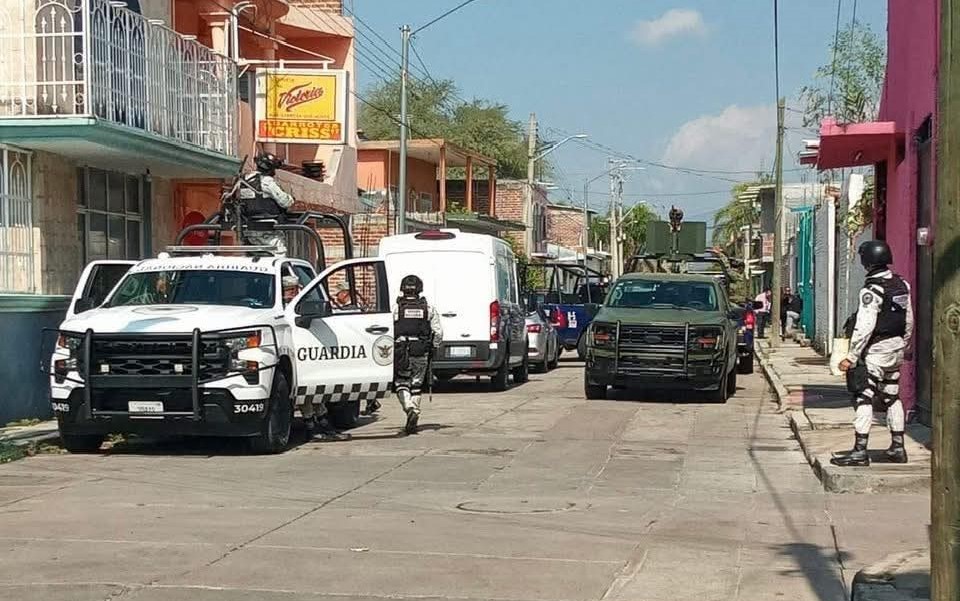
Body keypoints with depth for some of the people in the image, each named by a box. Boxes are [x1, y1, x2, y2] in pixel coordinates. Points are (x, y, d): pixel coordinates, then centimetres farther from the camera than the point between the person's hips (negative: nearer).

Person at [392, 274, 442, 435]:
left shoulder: (396, 309, -2)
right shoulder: (428, 309, 4)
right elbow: (438, 332, -1)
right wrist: (433, 349, 12)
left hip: (401, 353, -2)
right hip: (421, 354, 2)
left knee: (401, 385, 7)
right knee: (416, 387, 12)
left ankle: (410, 409, -19)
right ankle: (413, 422, 11)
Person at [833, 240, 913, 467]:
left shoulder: (871, 290, -18)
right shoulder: (902, 285, 7)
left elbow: (864, 327, -21)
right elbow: (909, 320, 15)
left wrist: (852, 357, -17)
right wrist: (904, 345, 25)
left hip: (876, 349, -9)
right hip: (896, 347, 9)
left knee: (864, 398, -6)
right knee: (892, 397, 17)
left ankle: (860, 451, -9)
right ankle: (897, 447, 21)